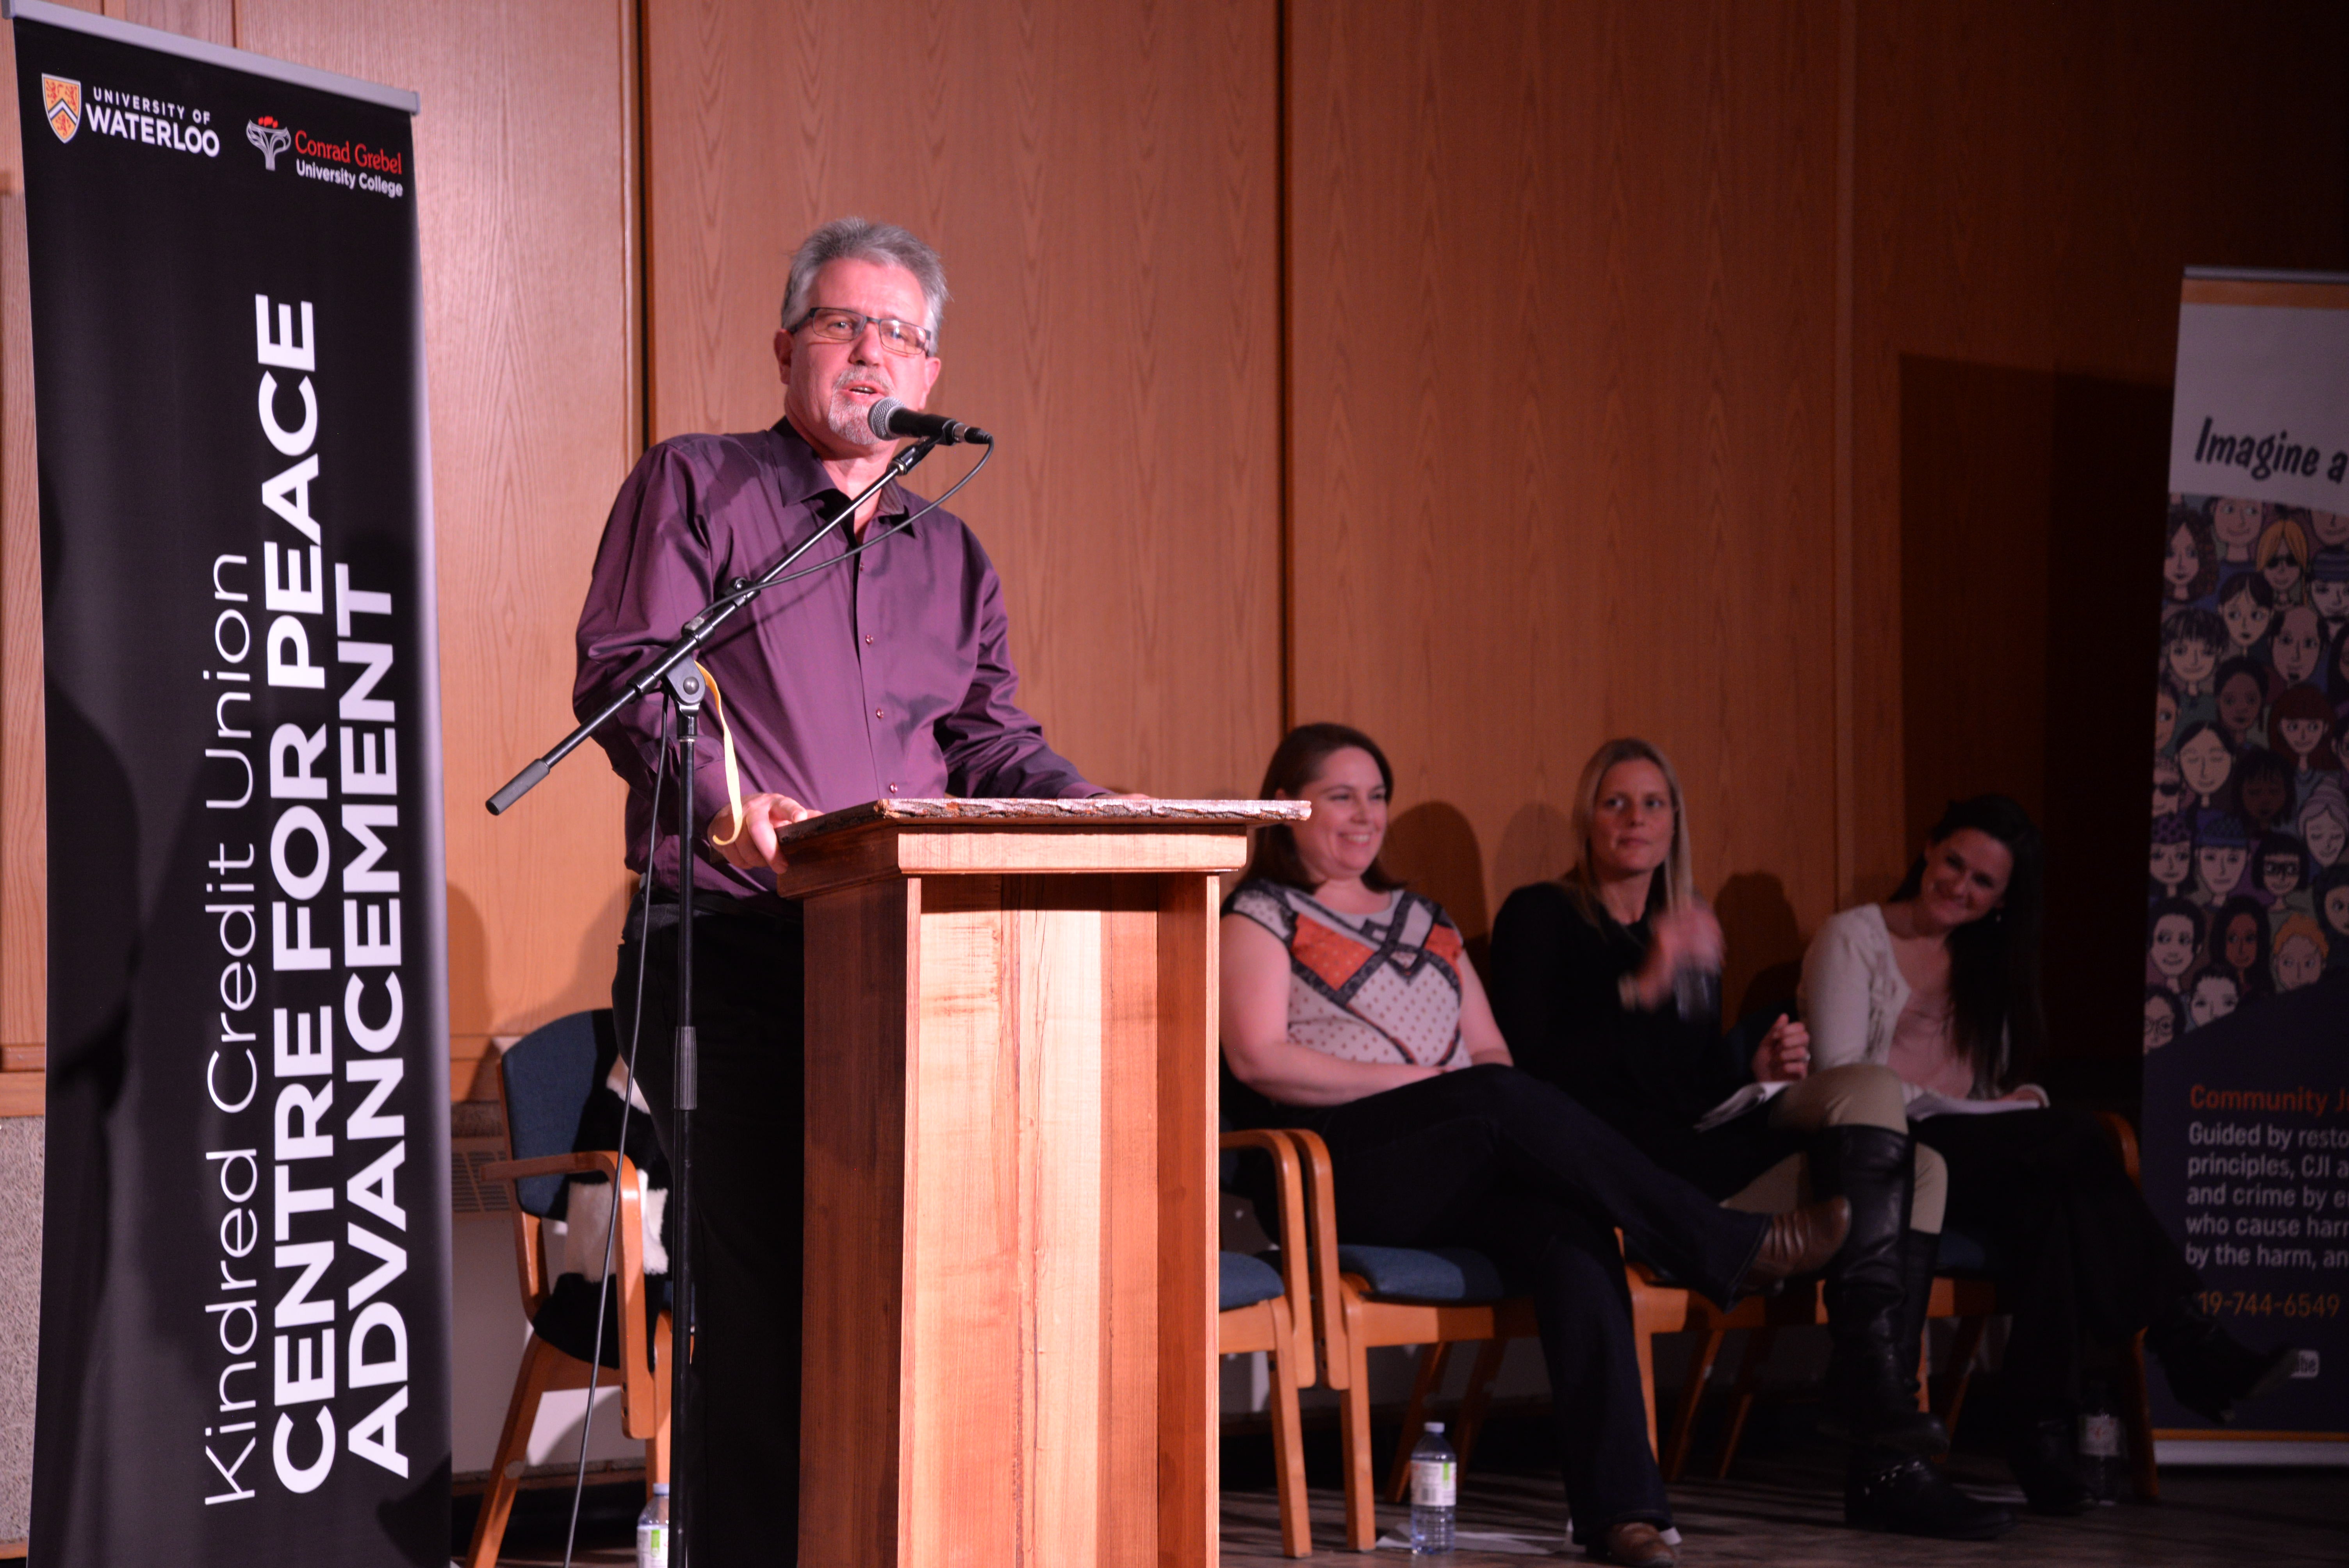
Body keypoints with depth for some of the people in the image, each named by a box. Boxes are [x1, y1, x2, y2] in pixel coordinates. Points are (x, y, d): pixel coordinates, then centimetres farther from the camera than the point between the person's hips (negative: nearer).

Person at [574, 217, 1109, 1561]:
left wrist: (1087, 812, -2)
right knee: (759, 1276, -10)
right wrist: (720, 798, -21)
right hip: (730, 945, -5)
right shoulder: (695, 485, 8)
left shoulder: (951, 556, 23)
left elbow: (991, 736, 19)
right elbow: (623, 671, -4)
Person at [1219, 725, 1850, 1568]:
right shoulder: (1260, 916, 8)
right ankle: (1732, 1249, -27)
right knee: (1501, 1099, -33)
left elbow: (1489, 1049, 22)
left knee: (1571, 1236, -28)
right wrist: (1410, 1079, -11)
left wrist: (1488, 1095, -3)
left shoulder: (1421, 919, 27)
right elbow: (1259, 1059, -7)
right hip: (1339, 1173, -5)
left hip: (1462, 1177, 5)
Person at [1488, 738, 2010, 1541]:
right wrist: (1640, 990, -16)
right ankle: (1868, 1382, -26)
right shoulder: (1541, 917, 7)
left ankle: (1887, 1467, -25)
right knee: (1872, 1090, -21)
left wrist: (1757, 1071, 4)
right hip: (1622, 1171, -7)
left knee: (1917, 1168, -16)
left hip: (1707, 1155, 7)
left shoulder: (1693, 933, 28)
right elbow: (1531, 1069, -7)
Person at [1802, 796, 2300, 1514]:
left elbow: (2001, 1081, 20)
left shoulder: (1986, 964, 26)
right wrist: (1933, 1106, -17)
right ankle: (2191, 1346, -28)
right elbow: (1841, 1078, -5)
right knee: (2078, 1142, -29)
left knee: (2039, 1198, -33)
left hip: (1978, 1164, 6)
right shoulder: (1853, 939, 6)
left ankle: (2044, 1430, -37)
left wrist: (2021, 1100, -4)